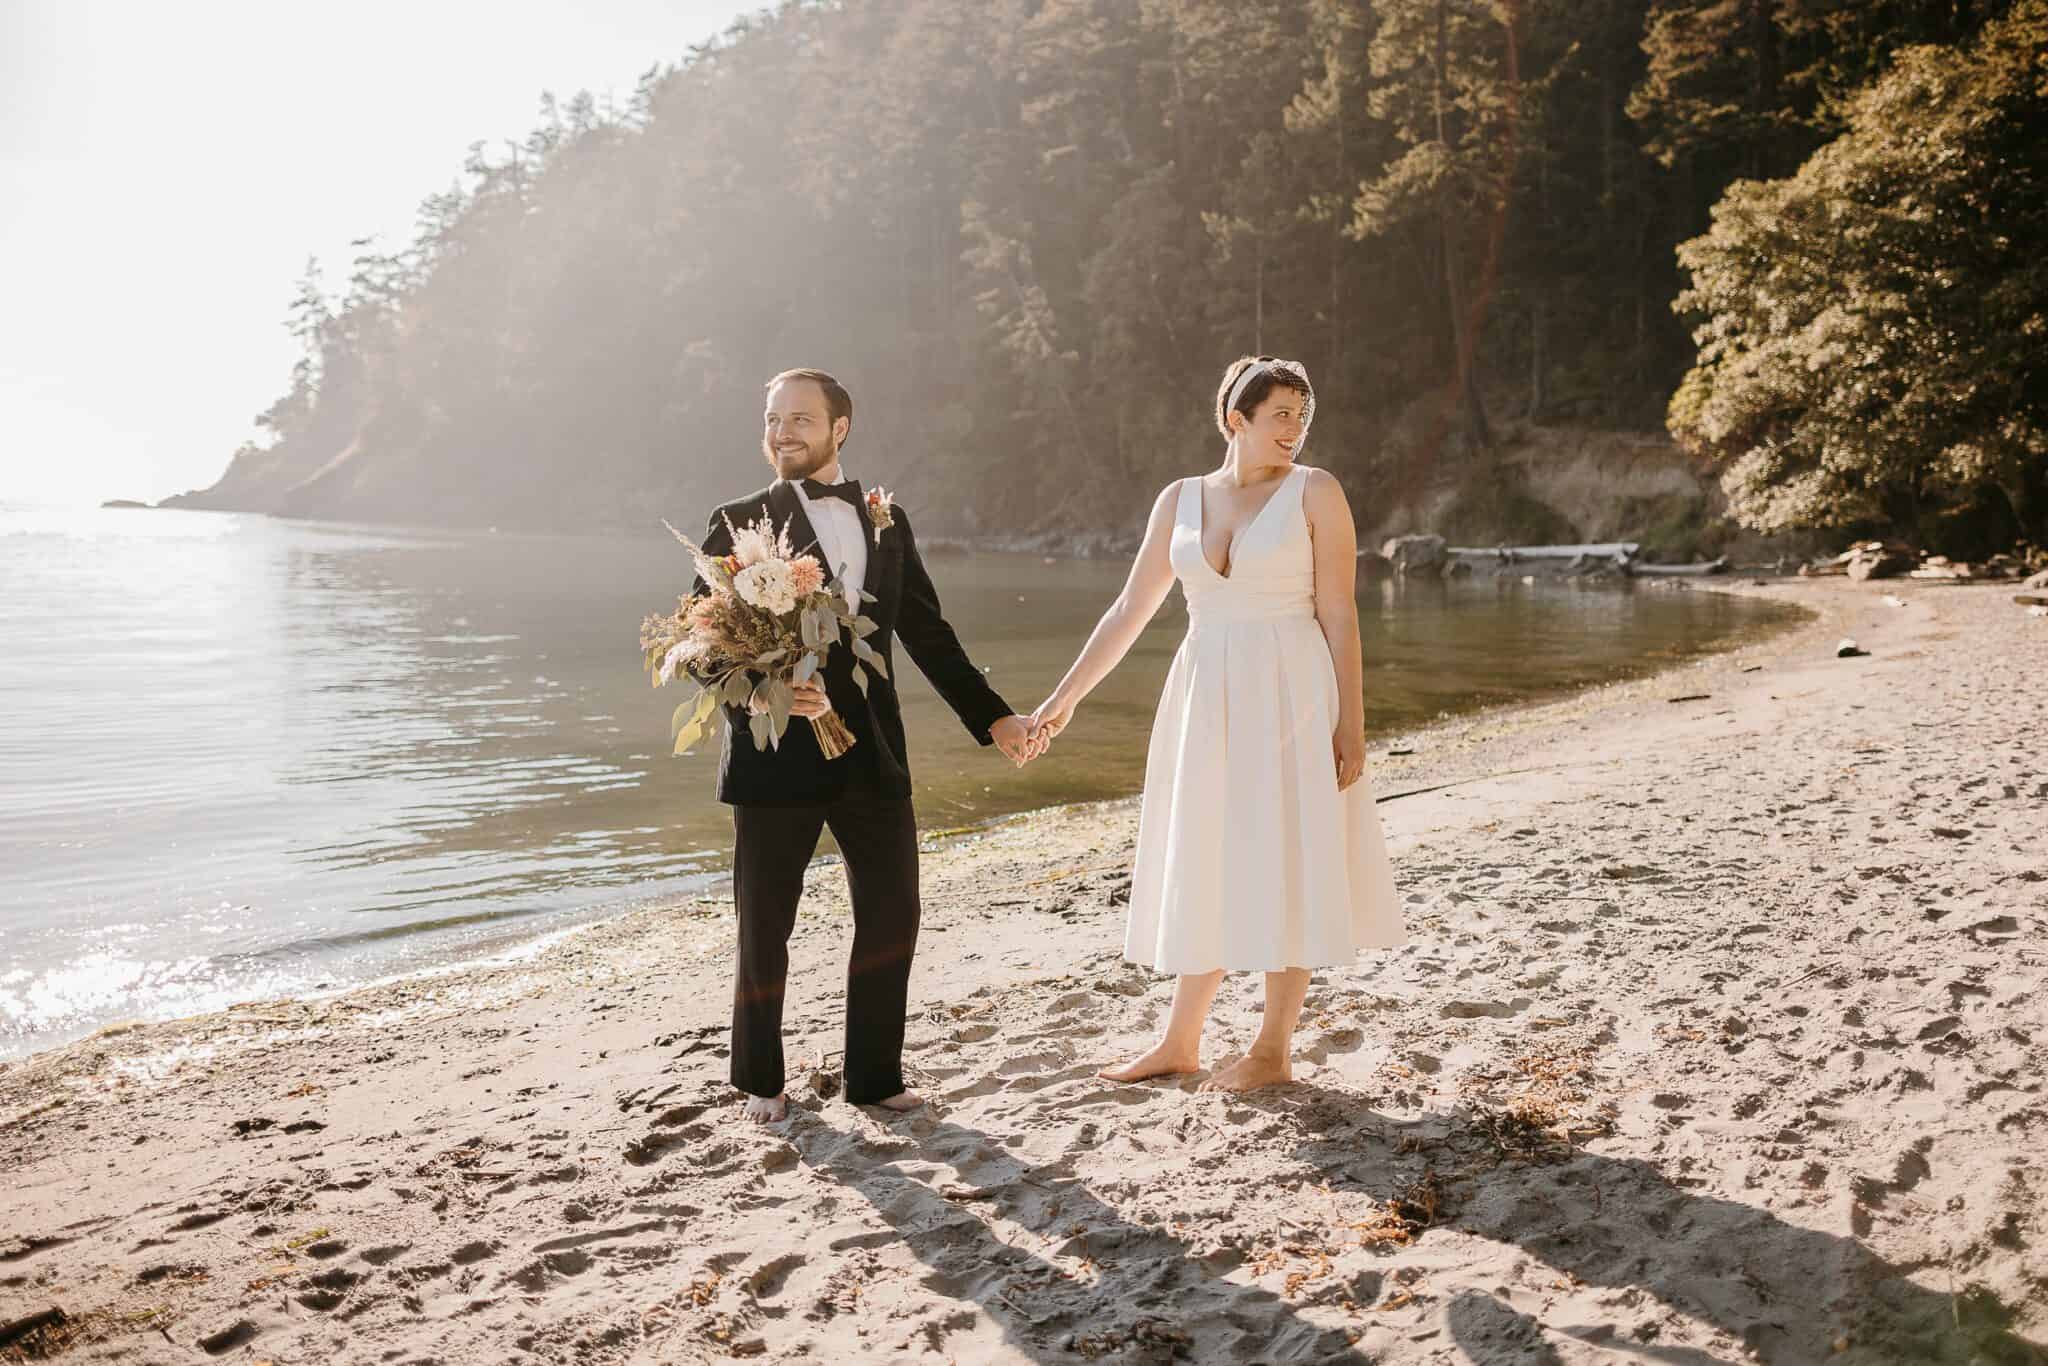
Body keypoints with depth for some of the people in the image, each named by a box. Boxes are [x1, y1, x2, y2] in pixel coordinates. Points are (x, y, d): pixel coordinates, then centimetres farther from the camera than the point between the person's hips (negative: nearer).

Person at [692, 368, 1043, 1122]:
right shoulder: (739, 523, 0)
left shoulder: (886, 522, 11)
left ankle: (873, 1074, 23)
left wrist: (994, 718, 6)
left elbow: (928, 635, 13)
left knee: (892, 914, 6)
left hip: (871, 753, 3)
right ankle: (760, 1080, 27)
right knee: (765, 926, 8)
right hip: (777, 752, -3)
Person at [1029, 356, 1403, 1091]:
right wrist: (1065, 697, 8)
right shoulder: (1180, 499, 8)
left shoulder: (1315, 492, -3)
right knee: (1206, 869, 11)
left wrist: (1351, 722, -11)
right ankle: (1179, 1042, 22)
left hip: (1290, 698, -4)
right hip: (1205, 699, 4)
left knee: (1284, 868, 1)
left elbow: (1339, 614, -5)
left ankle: (1275, 1048, 14)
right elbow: (1129, 610, 10)